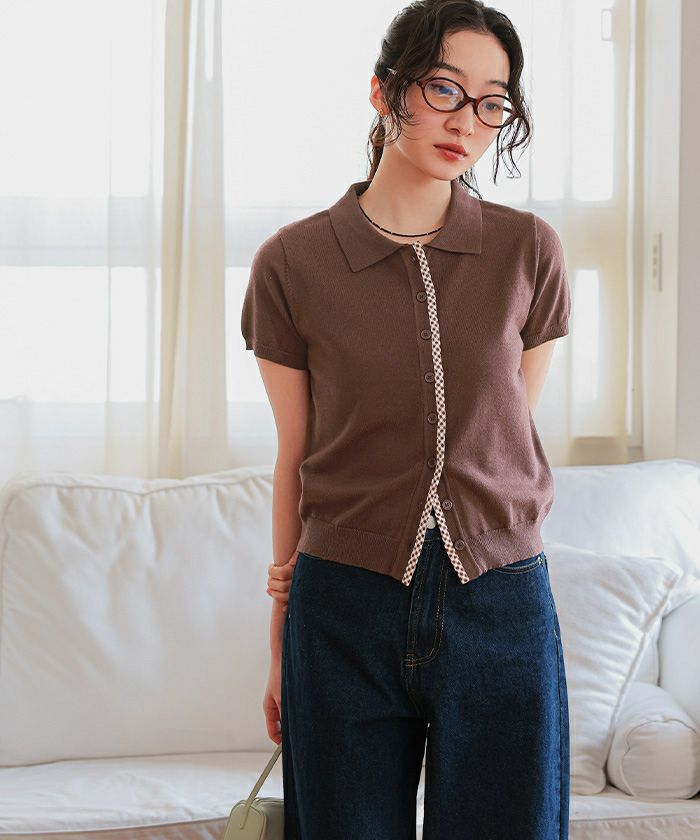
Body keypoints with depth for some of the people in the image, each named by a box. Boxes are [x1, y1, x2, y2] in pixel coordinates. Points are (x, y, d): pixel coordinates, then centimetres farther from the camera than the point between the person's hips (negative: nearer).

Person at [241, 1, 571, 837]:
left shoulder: (528, 251, 2)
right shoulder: (290, 263, 0)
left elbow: (508, 433, 9)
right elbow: (296, 458, 5)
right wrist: (280, 640, 9)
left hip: (500, 608, 1)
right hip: (344, 614, 0)